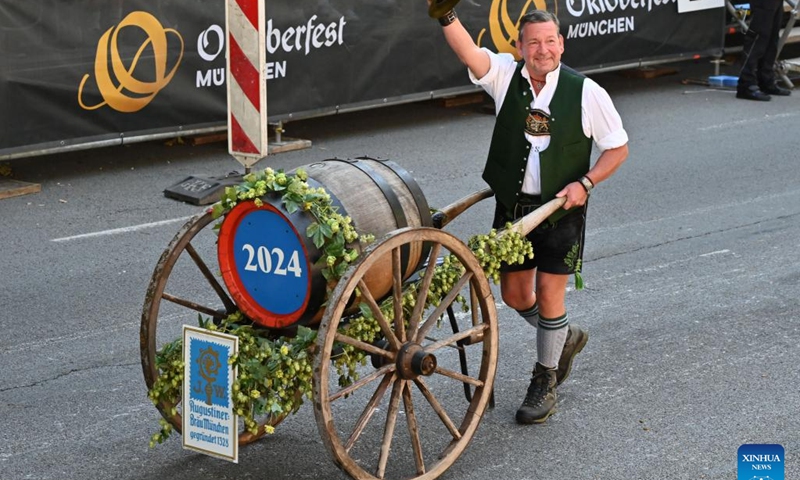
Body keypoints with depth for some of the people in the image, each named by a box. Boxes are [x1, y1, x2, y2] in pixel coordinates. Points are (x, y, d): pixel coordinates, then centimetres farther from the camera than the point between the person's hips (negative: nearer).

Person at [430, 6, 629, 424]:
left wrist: (585, 183, -16)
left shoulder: (586, 92, -9)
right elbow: (468, 53, -24)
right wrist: (445, 15, -43)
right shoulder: (506, 75, -5)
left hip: (560, 211, -3)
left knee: (548, 293, 0)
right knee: (513, 293, 11)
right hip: (512, 206, 3)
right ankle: (565, 337, 41)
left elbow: (618, 148, -1)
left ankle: (545, 381, 20)